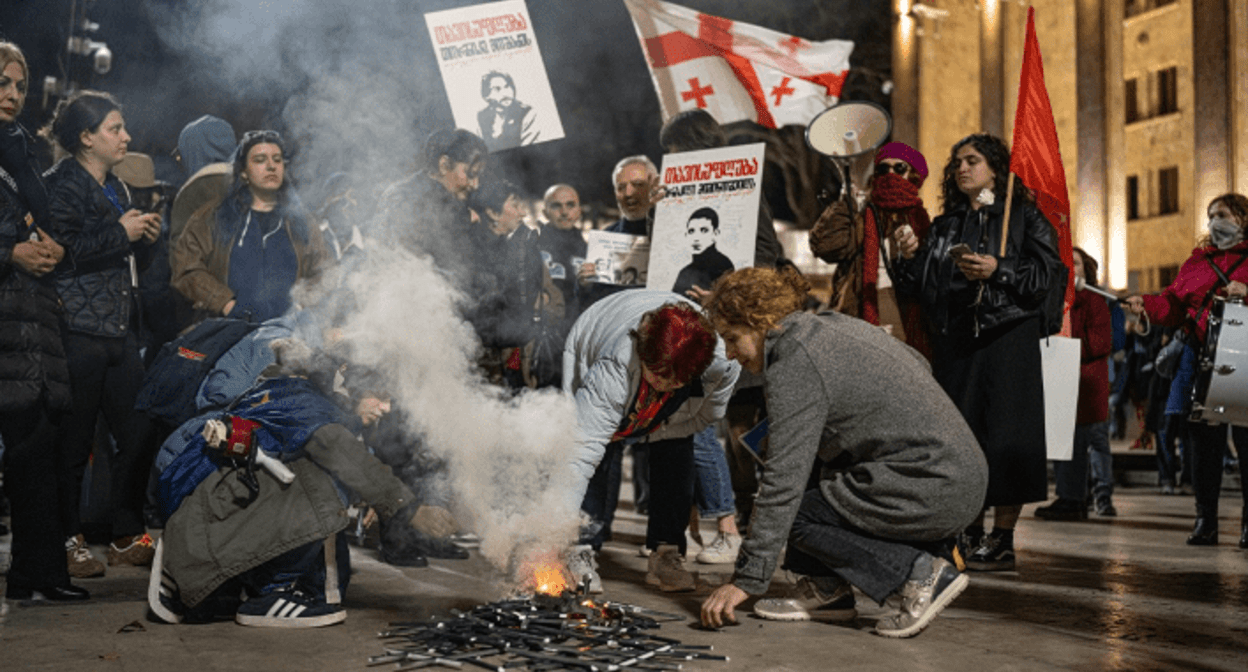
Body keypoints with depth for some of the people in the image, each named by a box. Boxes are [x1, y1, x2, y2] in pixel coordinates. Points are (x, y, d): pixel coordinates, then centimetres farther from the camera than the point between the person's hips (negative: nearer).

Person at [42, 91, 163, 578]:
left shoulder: (116, 189, 21)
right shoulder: (59, 186, -4)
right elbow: (62, 253, -18)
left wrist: (147, 237, 7)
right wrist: (120, 233, -11)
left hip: (121, 331, 8)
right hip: (78, 332, -7)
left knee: (138, 434, 5)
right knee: (74, 441, -1)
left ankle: (127, 537, 16)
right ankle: (68, 542, 10)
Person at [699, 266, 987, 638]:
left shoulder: (794, 368, -13)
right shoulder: (836, 325, 14)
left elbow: (783, 484, -17)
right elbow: (920, 365, 25)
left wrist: (745, 580, -13)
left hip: (935, 493, -10)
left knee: (798, 517, 0)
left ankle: (922, 572, -5)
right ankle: (827, 589, 20)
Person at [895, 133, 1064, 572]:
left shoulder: (1024, 216, 8)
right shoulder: (944, 226, 20)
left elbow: (1046, 273, -4)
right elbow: (917, 288, 15)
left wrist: (998, 270, -16)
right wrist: (909, 257, -3)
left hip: (1007, 336, -4)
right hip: (953, 341, 5)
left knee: (1004, 434, -8)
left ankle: (1002, 540, -2)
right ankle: (969, 535, 11)